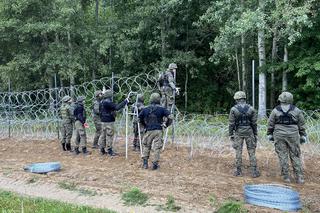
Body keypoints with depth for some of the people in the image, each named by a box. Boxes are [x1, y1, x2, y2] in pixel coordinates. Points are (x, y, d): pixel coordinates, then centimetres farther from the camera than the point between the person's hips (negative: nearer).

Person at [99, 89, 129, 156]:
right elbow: (117, 107, -26)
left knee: (103, 135, 13)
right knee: (109, 135, -2)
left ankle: (102, 150, 18)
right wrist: (125, 101, -23)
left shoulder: (101, 102, 10)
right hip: (109, 122, -9)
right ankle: (109, 150, 2)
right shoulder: (108, 102, -18)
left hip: (103, 121, 9)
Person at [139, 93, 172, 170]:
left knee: (146, 146, 18)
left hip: (148, 131, 2)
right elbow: (169, 117, -8)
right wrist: (166, 125, 8)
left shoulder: (145, 109, 3)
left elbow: (140, 119, 11)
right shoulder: (162, 109, -4)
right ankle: (155, 164, 7)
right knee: (157, 147, 5)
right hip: (158, 131, -2)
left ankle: (145, 163, 18)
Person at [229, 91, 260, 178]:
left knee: (238, 152, 5)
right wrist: (255, 134, 7)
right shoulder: (251, 109, -3)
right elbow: (254, 123, -1)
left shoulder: (233, 109, -8)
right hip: (249, 132, 1)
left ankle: (238, 171, 9)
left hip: (238, 132, -1)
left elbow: (231, 123, -8)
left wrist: (231, 134, 0)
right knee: (251, 152, 6)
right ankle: (254, 171, 6)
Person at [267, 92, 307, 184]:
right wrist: (303, 136, 13)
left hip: (279, 135, 0)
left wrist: (269, 134, 13)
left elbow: (270, 124, 3)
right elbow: (301, 125, 5)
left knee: (282, 156, 5)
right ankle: (299, 177, 9)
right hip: (293, 135, 1)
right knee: (295, 156, 8)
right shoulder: (297, 111, 1)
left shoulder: (275, 111, -1)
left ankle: (286, 177, 7)